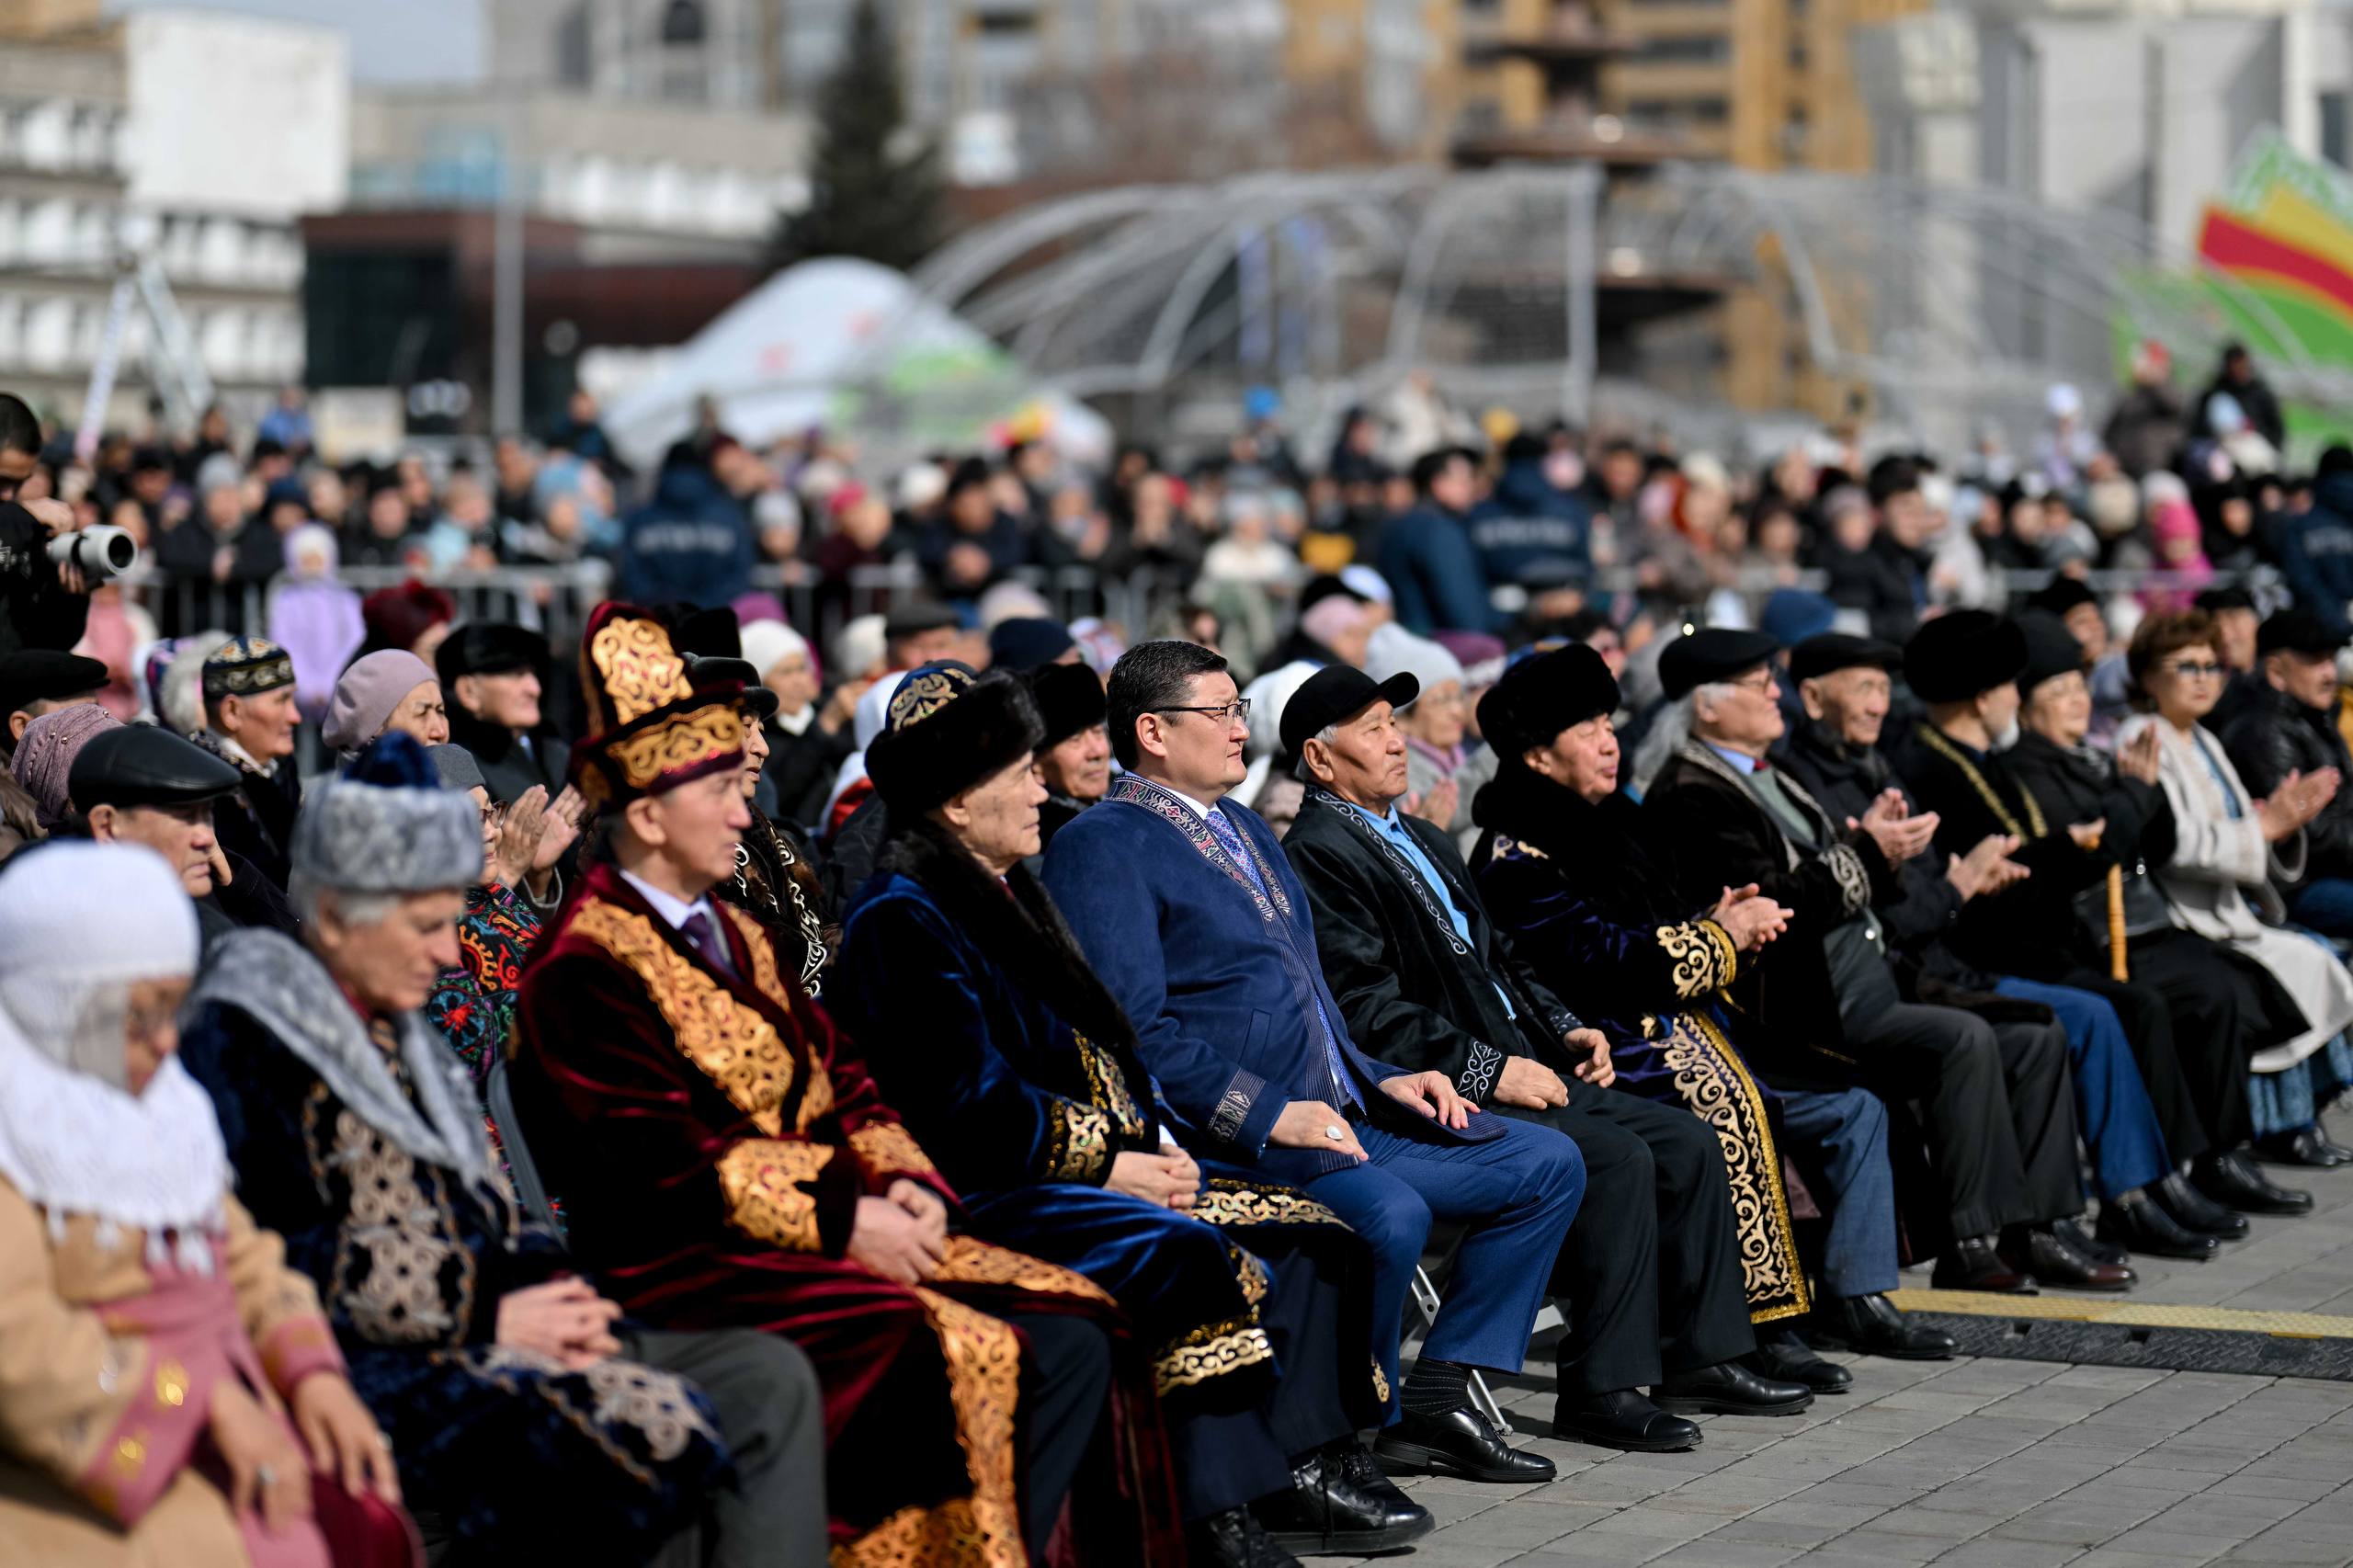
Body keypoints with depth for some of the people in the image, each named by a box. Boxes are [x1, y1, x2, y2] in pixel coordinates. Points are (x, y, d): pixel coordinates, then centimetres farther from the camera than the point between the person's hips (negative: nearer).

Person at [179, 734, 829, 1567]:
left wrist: (549, 1289, -1)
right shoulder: (238, 1040, -7)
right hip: (379, 1372, -9)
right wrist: (490, 1314, -15)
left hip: (483, 1334, 9)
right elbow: (263, 1267, -16)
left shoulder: (398, 1035, 23)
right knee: (658, 1433, -30)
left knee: (770, 1380, -5)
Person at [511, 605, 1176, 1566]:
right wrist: (841, 1219, -18)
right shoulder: (585, 967, -8)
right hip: (695, 1268, -9)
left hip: (846, 1226, 9)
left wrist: (902, 1181, -2)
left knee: (1072, 1340, -7)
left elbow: (837, 1079, 18)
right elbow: (664, 1159, -16)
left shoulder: (733, 935, 22)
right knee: (952, 1357, -30)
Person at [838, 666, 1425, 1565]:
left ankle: (1309, 1471, -8)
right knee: (1193, 1256, -31)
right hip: (983, 1197, -10)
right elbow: (970, 1104, -18)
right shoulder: (902, 918, -11)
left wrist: (1153, 1143, 4)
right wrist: (1110, 1164, -14)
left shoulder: (1005, 891, 20)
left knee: (1300, 1232, -3)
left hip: (1102, 1161, 10)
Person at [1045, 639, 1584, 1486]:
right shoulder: (1102, 845, -8)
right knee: (1389, 1213, -35)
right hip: (1223, 1133, -10)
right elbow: (1133, 1029, -18)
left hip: (1341, 1109, 10)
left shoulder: (1243, 828, 23)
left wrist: (1380, 1078, 11)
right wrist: (1268, 1114, -21)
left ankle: (1436, 1394, 5)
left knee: (1548, 1163, 4)